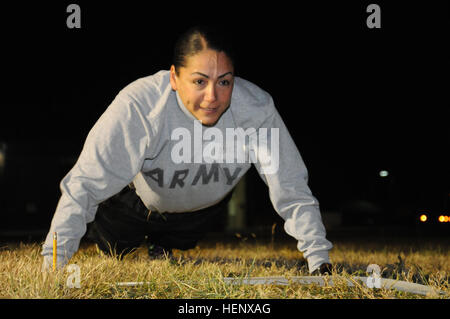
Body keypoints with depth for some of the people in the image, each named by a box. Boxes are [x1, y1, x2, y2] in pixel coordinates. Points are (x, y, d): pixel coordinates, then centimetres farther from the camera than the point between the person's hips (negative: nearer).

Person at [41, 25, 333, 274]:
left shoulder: (257, 109, -36)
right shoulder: (139, 107, -43)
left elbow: (292, 189, -28)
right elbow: (85, 185, -40)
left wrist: (319, 262, -34)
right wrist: (54, 266, -47)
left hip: (205, 206, 2)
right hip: (137, 202, -2)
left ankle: (162, 245, 48)